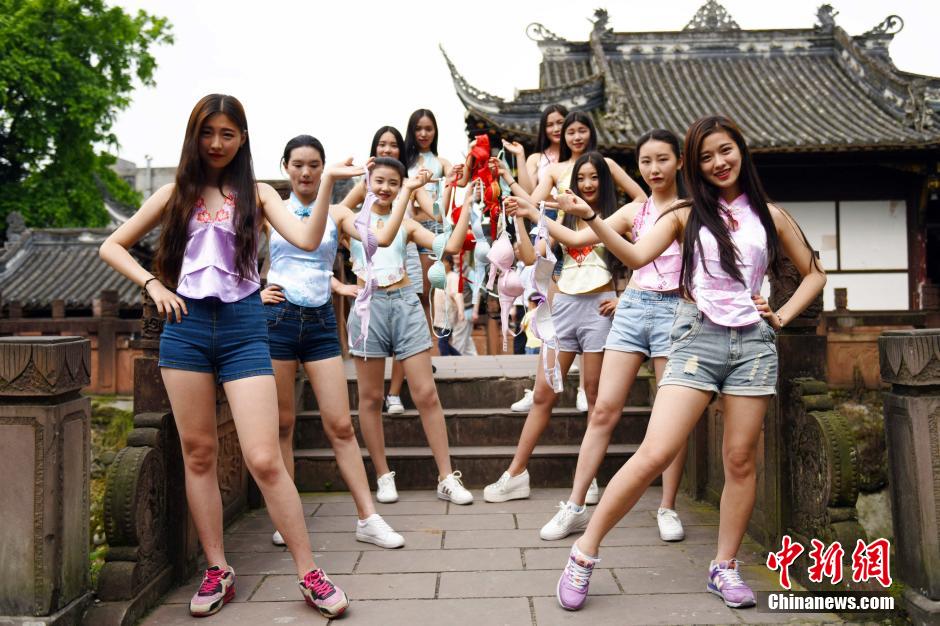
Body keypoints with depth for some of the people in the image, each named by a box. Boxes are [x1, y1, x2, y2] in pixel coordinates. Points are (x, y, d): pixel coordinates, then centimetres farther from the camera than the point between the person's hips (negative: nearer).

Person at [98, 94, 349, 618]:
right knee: (198, 454, 7)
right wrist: (152, 285, 1)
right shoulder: (176, 194, 11)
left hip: (243, 327, -2)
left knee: (265, 459, -8)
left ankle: (311, 575, 3)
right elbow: (112, 247, 16)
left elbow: (307, 240, -9)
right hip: (186, 326, 3)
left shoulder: (256, 194, 7)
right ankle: (218, 571, 21)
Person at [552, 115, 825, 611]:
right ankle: (584, 553, -2)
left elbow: (813, 274, 21)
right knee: (655, 454, -13)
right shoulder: (686, 215, 7)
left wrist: (782, 316, 7)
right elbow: (636, 256, -10)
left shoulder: (769, 214, 13)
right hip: (697, 337, -2)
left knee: (741, 459, 5)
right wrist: (591, 218, -22)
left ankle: (724, 567, 21)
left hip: (753, 341, 3)